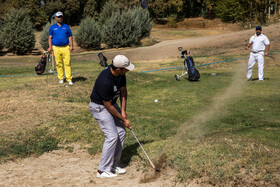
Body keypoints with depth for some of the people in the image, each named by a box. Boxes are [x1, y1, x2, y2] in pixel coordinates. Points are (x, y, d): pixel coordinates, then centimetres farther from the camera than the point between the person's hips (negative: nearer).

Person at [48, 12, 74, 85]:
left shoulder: (66, 26, 12)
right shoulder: (52, 27, 11)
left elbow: (70, 37, 10)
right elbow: (50, 37, 9)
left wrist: (71, 45, -2)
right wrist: (50, 47, -3)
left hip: (65, 47, 0)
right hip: (56, 48, 0)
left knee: (67, 63, -8)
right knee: (59, 64, 1)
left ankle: (69, 79, -8)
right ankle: (61, 78, 9)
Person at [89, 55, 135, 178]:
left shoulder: (120, 74, -11)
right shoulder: (105, 81, -35)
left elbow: (123, 91, 4)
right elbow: (108, 106, -25)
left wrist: (123, 111, -3)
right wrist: (123, 120, -15)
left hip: (112, 103, 9)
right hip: (99, 107, -8)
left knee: (121, 133, 5)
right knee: (112, 136, -14)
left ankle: (113, 165, 16)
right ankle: (103, 170, -5)